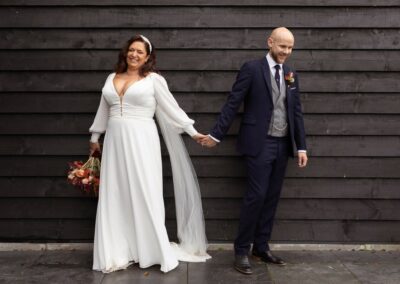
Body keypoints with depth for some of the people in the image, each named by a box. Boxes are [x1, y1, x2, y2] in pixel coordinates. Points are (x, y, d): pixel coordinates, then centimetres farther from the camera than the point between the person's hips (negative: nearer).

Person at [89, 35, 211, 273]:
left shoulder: (154, 79, -1)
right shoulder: (112, 78, 13)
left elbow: (172, 108, 1)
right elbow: (104, 110, 21)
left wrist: (193, 132, -2)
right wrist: (95, 138, 25)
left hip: (141, 142, -5)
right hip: (115, 142, 5)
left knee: (145, 196, -2)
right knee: (115, 197, 5)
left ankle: (156, 251, 10)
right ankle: (119, 253, 14)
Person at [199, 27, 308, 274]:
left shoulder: (291, 74, 11)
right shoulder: (252, 68, -5)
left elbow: (297, 112, 11)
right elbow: (233, 104, -6)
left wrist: (302, 147, 7)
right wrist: (216, 134, -8)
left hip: (283, 145, 6)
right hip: (260, 143, -5)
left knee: (272, 197, 9)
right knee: (256, 196, -7)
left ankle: (261, 247, 20)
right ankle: (242, 251, 5)